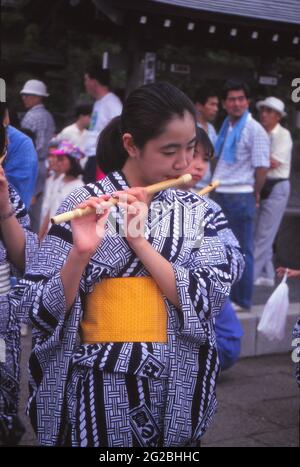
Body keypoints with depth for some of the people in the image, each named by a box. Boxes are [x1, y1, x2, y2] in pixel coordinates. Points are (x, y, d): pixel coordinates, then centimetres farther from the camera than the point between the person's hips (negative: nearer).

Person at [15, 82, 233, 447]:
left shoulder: (195, 210, 1)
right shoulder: (84, 206, -8)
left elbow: (210, 299, -12)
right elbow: (43, 313, -11)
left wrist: (139, 240, -19)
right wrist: (81, 253, -27)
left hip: (176, 392, 3)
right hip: (99, 391, -2)